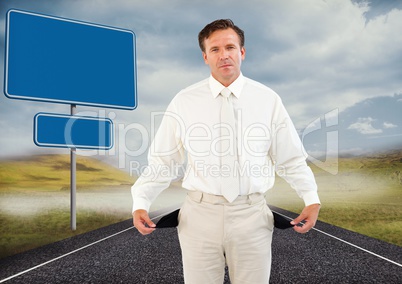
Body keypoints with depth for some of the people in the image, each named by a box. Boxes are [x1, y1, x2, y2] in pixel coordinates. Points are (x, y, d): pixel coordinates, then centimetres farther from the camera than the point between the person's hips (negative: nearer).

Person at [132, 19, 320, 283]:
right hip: (200, 213, 0)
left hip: (252, 214, 1)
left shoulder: (268, 100, 1)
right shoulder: (184, 102, 0)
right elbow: (163, 161, 3)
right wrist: (140, 203, -8)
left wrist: (312, 199, -7)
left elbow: (292, 159, 5)